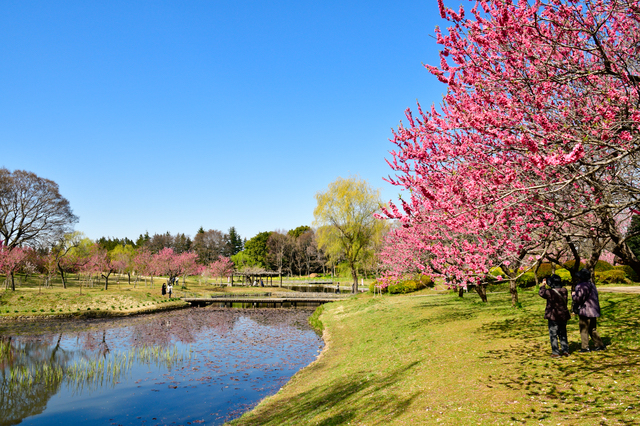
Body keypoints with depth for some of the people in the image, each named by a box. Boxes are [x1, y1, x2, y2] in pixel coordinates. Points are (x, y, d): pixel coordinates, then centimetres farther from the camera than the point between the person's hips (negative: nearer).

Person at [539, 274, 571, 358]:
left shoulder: (550, 292, -20)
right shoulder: (564, 291, -4)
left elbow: (541, 293, 0)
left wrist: (543, 285, 18)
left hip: (553, 316, -5)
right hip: (563, 316, 5)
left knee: (553, 335, 3)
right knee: (563, 334, 18)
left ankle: (555, 353, 4)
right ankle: (565, 351, 21)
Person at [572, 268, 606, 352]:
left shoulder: (582, 286, -19)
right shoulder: (592, 284, 11)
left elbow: (578, 299, -22)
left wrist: (573, 294, -2)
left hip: (586, 312, -9)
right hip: (593, 310, 9)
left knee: (584, 330, -1)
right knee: (592, 329, 18)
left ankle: (585, 347, 1)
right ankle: (600, 344, 22)